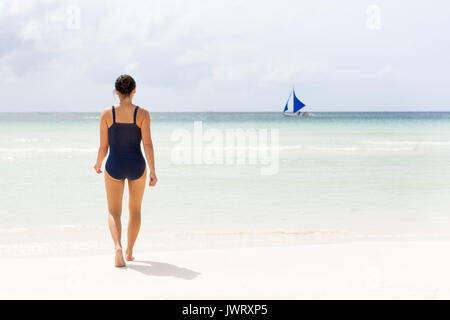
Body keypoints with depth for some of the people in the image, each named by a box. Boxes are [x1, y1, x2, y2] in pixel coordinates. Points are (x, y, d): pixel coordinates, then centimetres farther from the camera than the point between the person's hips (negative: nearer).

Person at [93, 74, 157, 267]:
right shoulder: (142, 114, -7)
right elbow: (147, 144, -12)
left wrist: (98, 164, 16)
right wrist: (153, 172, -9)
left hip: (114, 166, 0)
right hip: (137, 166, 1)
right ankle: (129, 252, 29)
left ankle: (118, 246, -21)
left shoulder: (107, 114, -6)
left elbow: (103, 146, -3)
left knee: (114, 212, 6)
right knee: (135, 210, 20)